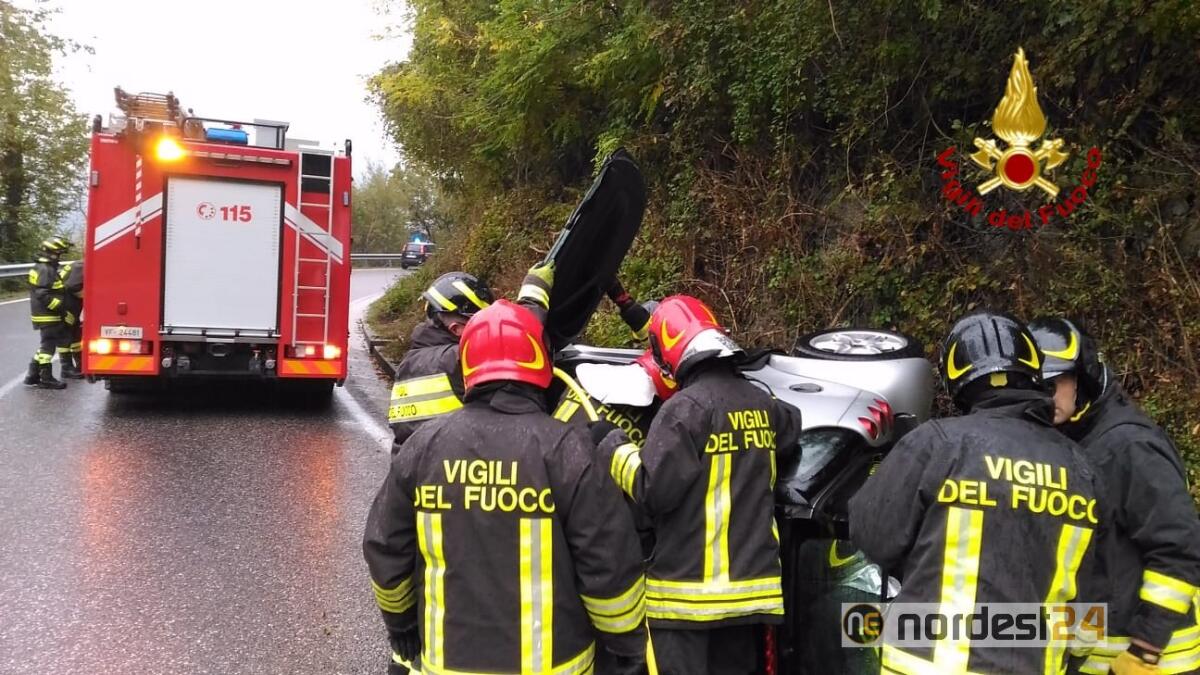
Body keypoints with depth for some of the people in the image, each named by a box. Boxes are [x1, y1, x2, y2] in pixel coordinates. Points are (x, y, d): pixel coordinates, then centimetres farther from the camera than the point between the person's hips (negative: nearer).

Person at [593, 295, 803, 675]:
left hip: (690, 589, -7)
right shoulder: (763, 405, 6)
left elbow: (653, 491, -17)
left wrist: (614, 448, -1)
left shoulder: (687, 406, -15)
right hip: (751, 584, 7)